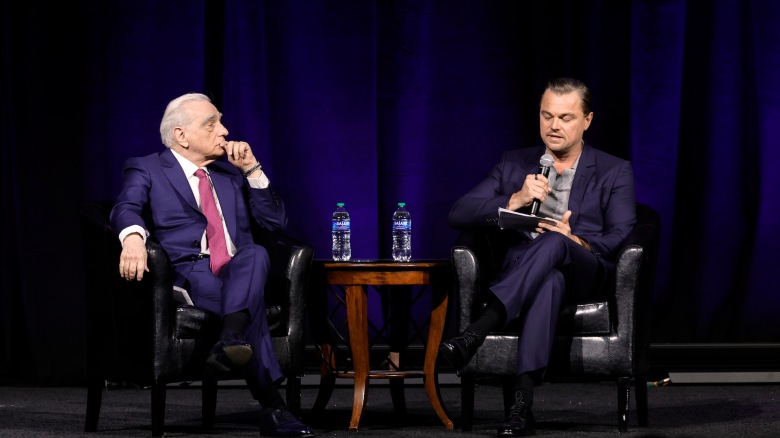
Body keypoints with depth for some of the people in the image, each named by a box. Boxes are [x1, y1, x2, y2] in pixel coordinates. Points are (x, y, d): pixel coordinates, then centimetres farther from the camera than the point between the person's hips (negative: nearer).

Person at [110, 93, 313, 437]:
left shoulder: (230, 172, 24)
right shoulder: (146, 170, 10)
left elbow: (275, 221, 20)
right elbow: (126, 209, -11)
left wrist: (251, 169, 8)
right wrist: (134, 236, -35)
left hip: (239, 273, 4)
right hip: (190, 276, -4)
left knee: (256, 253, -34)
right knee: (253, 302, -34)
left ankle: (232, 341, -52)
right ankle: (271, 406, -40)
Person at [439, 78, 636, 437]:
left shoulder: (614, 172, 13)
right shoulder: (514, 164, 18)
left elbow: (621, 239, 0)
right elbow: (458, 214, 6)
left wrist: (575, 241, -21)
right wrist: (516, 200, -11)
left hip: (585, 274, -1)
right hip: (521, 272, 1)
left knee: (553, 242, -38)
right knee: (550, 280, -40)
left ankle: (476, 332, -56)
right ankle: (523, 400, -55)